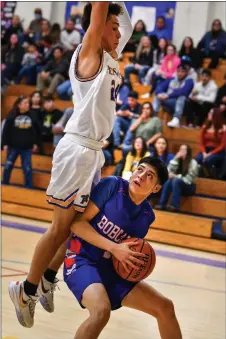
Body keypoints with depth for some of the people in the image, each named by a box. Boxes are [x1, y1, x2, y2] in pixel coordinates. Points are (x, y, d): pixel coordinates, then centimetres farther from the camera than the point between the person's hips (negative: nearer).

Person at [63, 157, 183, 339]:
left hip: (111, 269, 7)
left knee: (165, 306, 6)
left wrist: (137, 261, -7)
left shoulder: (147, 215, 4)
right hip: (82, 260, -6)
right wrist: (115, 248, -22)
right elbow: (77, 223, -15)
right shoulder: (113, 186, -12)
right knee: (102, 310, -34)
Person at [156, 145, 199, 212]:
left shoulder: (193, 163, -9)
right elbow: (169, 171, -3)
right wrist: (175, 159, -10)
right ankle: (162, 204, -33)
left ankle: (174, 205, -37)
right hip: (178, 185, 5)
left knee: (176, 180, -34)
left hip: (189, 187, -5)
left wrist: (176, 176, -21)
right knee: (168, 180, -27)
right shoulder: (178, 160, 8)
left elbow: (189, 179, -15)